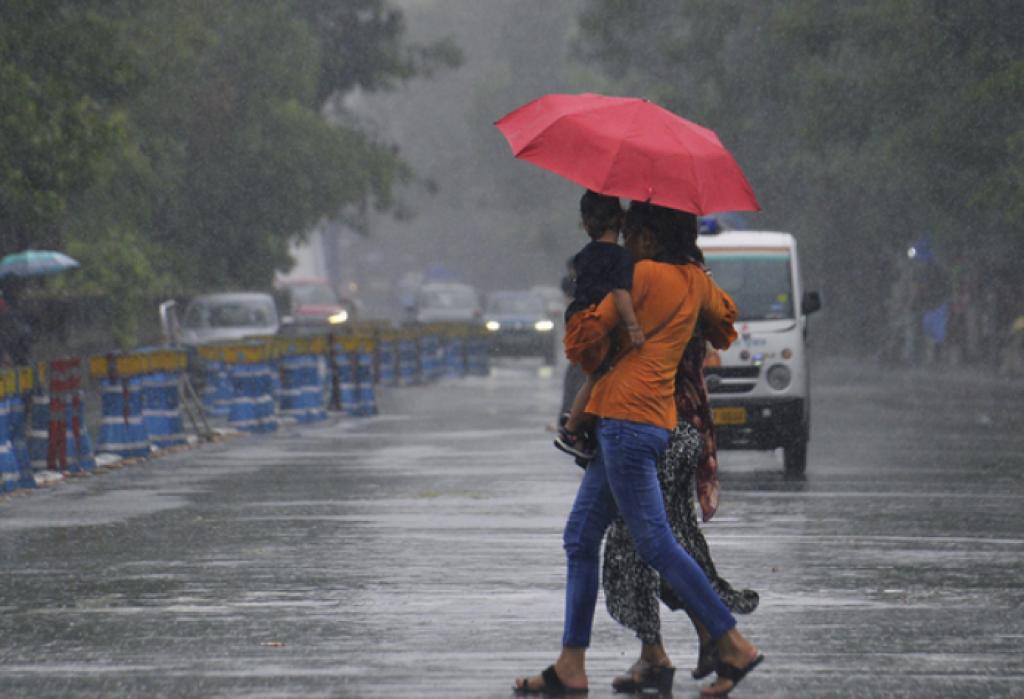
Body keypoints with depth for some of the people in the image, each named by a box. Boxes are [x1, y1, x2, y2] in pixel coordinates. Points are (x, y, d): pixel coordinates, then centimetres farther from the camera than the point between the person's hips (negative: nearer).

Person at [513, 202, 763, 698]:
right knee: (581, 538, 11)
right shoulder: (695, 281, 14)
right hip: (658, 420, 9)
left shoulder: (643, 275, -8)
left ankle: (734, 646, -9)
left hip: (626, 417, -9)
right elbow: (724, 316, 33)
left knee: (655, 544, -9)